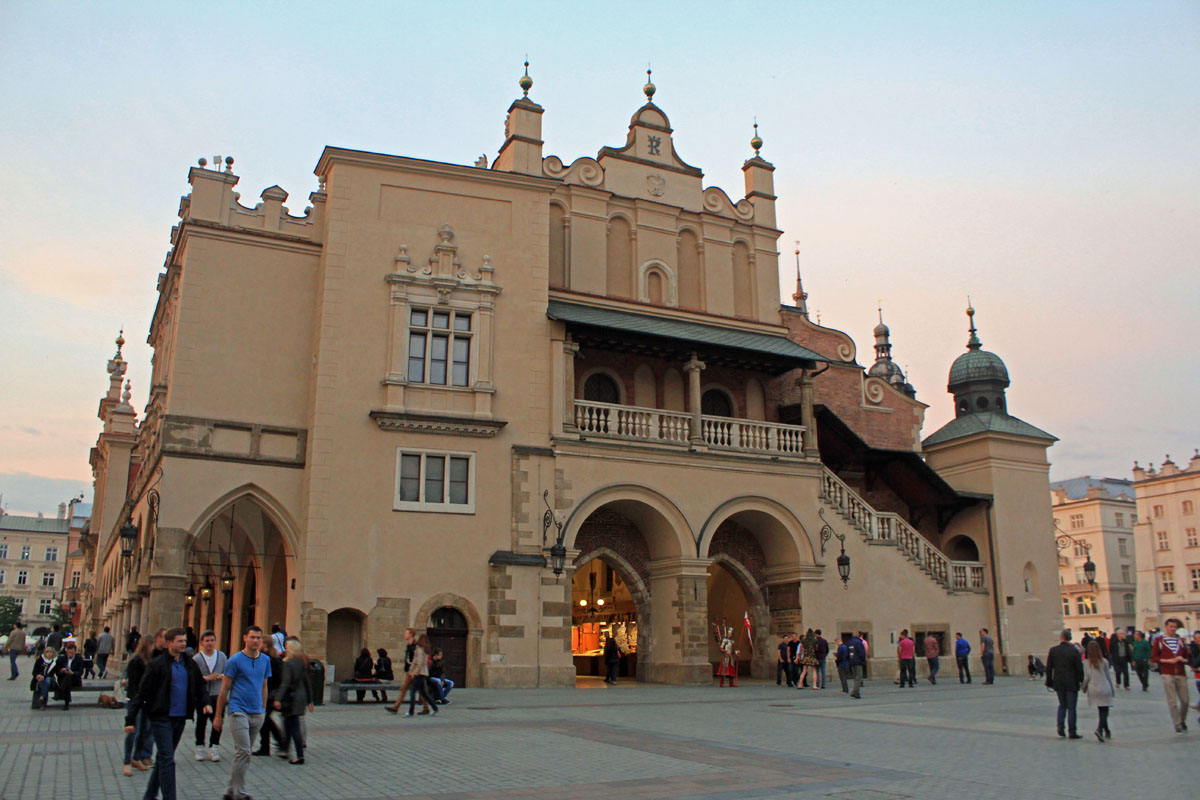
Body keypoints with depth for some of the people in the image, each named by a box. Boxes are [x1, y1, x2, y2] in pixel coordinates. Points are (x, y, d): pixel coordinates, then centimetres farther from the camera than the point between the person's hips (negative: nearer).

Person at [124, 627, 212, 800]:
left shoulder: (190, 664, 7)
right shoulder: (157, 664, -9)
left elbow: (199, 686, 16)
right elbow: (142, 693, -8)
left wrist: (205, 702, -3)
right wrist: (130, 719, -10)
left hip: (180, 718, 6)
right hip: (161, 718, -6)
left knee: (163, 758, 15)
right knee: (167, 760, -9)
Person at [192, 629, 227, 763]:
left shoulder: (222, 656, 5)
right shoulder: (196, 659, -3)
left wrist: (221, 676, -11)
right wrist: (206, 678, -20)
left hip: (218, 695, 2)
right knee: (201, 722, 6)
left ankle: (213, 748, 11)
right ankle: (200, 747, 21)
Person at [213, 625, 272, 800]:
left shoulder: (266, 660, 9)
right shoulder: (235, 660, -6)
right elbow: (224, 689, -2)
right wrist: (218, 716, -1)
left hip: (257, 713, 5)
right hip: (238, 711, -5)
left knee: (243, 753, 12)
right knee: (243, 752, -11)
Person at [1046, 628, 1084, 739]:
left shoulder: (1053, 650, -2)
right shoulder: (1074, 651, -10)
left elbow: (1048, 668, 2)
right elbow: (1079, 668, -8)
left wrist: (1049, 682, 10)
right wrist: (1082, 681, 3)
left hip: (1058, 683, 3)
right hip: (1071, 683, -2)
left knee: (1062, 705, 17)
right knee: (1071, 707, 3)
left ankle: (1060, 726, 0)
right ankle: (1072, 732, 4)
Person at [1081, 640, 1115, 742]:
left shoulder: (1086, 663, -3)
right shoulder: (1104, 662, -5)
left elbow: (1086, 678, -1)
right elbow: (1108, 677, 3)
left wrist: (1083, 687, 16)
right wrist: (1113, 690, 14)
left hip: (1093, 690, 2)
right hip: (1104, 689, -2)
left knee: (1101, 712, 16)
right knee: (1104, 712, -2)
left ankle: (1107, 732, 23)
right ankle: (1099, 729, -22)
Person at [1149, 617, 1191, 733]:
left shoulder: (1181, 640, 12)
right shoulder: (1159, 640, 1)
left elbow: (1187, 657, 18)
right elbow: (1153, 658, -1)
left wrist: (1183, 659, -5)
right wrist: (1167, 660, -13)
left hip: (1181, 674, 3)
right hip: (1167, 674, -3)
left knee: (1185, 700, 6)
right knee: (1172, 701, -4)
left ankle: (1182, 721, 29)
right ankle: (1177, 725, 3)